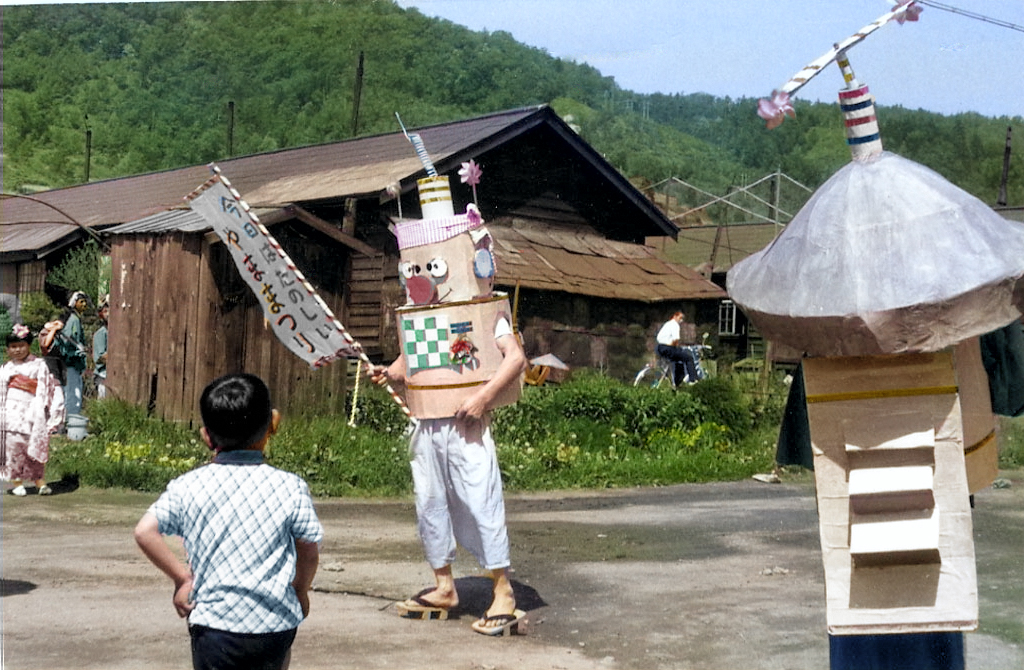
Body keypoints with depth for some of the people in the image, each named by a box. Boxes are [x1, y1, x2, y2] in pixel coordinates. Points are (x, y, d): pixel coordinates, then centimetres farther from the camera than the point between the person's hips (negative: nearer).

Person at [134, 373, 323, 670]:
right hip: (277, 624, 1)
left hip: (215, 621, -1)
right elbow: (309, 552, -2)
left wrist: (181, 577, 1)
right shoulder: (290, 487, -5)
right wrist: (301, 591, 17)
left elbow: (145, 531, -9)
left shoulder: (188, 486, -2)